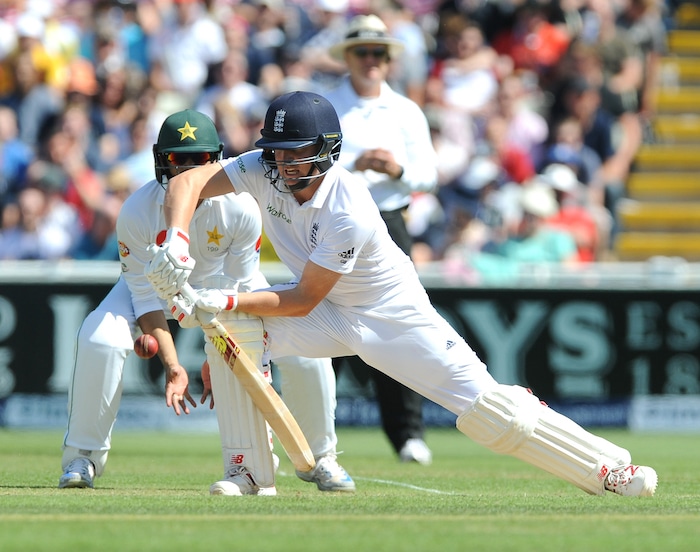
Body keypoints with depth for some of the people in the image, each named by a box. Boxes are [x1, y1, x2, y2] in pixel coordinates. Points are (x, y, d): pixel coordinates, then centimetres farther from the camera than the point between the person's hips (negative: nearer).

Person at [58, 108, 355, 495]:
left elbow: (240, 289, -22)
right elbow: (146, 294, -25)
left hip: (221, 282, 0)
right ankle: (84, 459, -9)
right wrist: (172, 366, -35)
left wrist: (218, 359, -28)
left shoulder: (240, 207, -31)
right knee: (100, 339, -27)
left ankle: (319, 458, 3)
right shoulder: (137, 212, -31)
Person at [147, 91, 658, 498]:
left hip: (394, 317, -6)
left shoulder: (348, 213, -33)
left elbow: (303, 302, -26)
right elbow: (190, 182, -22)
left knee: (482, 404, -12)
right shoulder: (265, 170, -17)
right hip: (332, 317, 6)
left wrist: (226, 303, -32)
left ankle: (609, 469, -2)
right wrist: (176, 240, -40)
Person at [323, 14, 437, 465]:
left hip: (387, 225, 1)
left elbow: (428, 174, 8)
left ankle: (409, 433, -9)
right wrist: (355, 164, -19)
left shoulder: (407, 113, 13)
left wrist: (398, 169, -13)